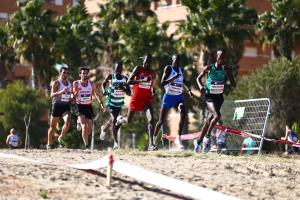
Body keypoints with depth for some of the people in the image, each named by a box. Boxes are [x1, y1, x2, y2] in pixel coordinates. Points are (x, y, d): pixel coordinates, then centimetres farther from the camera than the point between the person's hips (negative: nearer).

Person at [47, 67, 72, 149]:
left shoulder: (70, 83, 11)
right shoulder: (56, 83, -6)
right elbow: (52, 95, -19)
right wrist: (61, 92, -34)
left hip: (66, 107, 3)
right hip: (57, 106, -3)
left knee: (68, 122, -24)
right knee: (53, 126, 8)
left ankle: (61, 138, -2)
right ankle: (49, 144, 25)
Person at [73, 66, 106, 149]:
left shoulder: (92, 84, 2)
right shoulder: (76, 83, -4)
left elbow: (97, 94, 9)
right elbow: (73, 96, -4)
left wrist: (101, 104, -2)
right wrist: (77, 91, -24)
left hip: (89, 107, 3)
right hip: (80, 106, -3)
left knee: (89, 128, 2)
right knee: (84, 126, -19)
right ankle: (86, 145, -18)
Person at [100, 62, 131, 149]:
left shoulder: (125, 79, -4)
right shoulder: (110, 77, -9)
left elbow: (129, 93, -4)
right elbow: (103, 84, 11)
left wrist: (123, 89, -23)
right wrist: (104, 90, -9)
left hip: (119, 103, 4)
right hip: (110, 102, -4)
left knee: (112, 120, 21)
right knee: (114, 120, -19)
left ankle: (104, 128, 56)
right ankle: (115, 142, -19)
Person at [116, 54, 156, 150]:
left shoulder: (152, 73, 9)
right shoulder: (138, 69, -6)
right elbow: (128, 82, -17)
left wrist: (153, 90, 3)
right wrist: (142, 80, -29)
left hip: (147, 99, 3)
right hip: (136, 98, -2)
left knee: (151, 119, -19)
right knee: (128, 120, 12)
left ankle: (151, 144, -23)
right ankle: (120, 120, 51)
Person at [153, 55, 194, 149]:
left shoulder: (181, 70, 9)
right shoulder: (168, 68, -7)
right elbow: (163, 83, -16)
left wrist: (188, 90, 14)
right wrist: (173, 78, -27)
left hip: (179, 97, 4)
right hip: (169, 96, -4)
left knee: (183, 113, -24)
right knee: (161, 120, 5)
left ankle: (178, 138, -21)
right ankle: (154, 138, 24)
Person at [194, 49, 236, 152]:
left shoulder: (227, 70, -1)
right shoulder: (208, 68, -5)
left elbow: (233, 85, -4)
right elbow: (199, 78, 9)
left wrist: (228, 73, -16)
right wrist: (201, 85, -12)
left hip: (219, 97, 4)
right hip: (209, 96, -4)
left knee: (209, 119, 7)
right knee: (217, 115, -25)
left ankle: (198, 141, 22)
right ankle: (208, 135, -5)